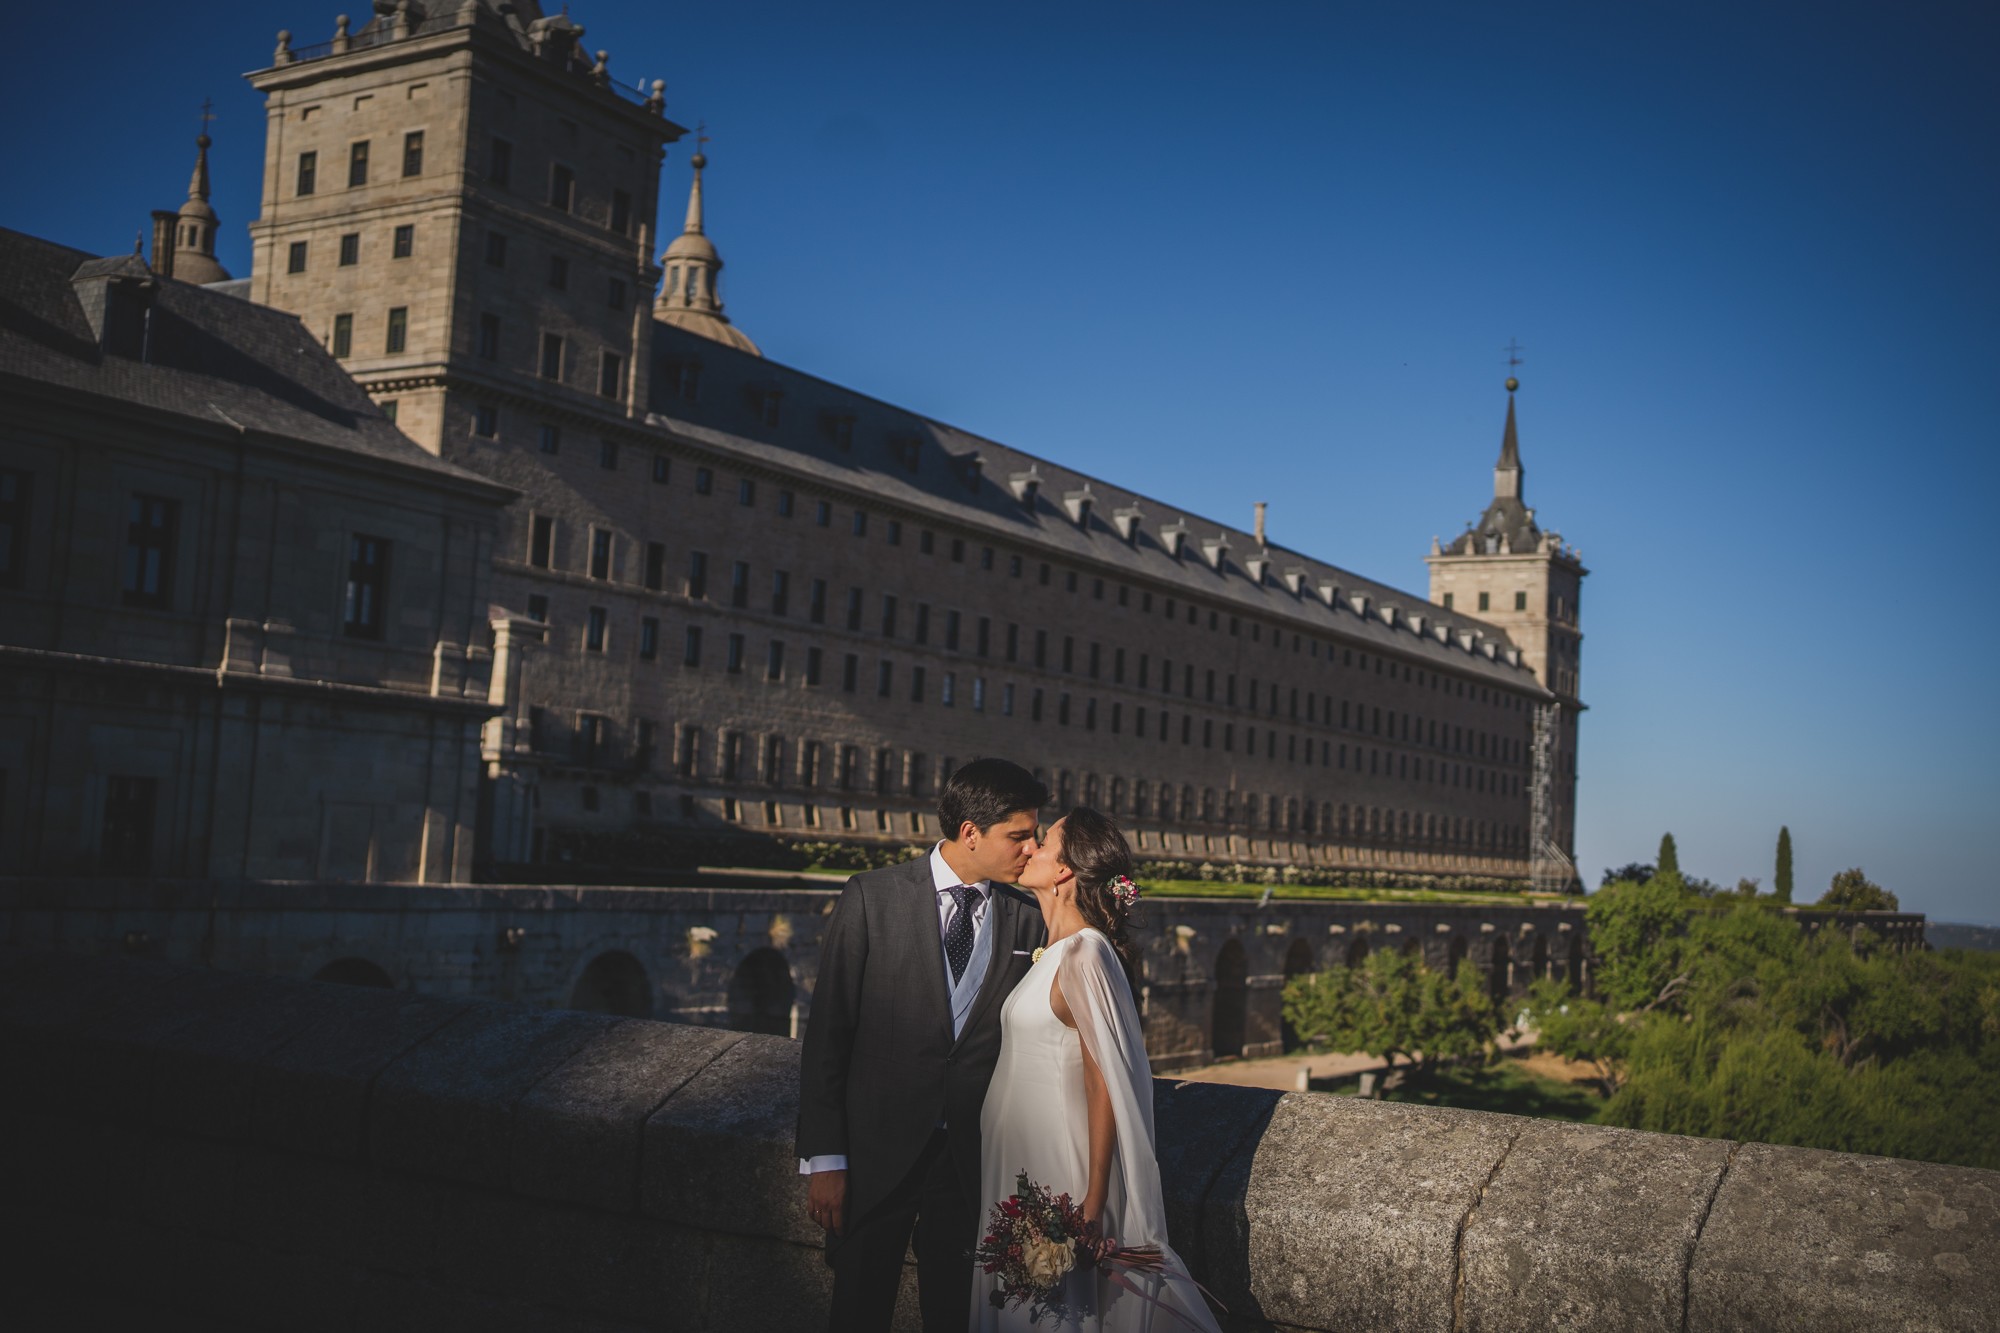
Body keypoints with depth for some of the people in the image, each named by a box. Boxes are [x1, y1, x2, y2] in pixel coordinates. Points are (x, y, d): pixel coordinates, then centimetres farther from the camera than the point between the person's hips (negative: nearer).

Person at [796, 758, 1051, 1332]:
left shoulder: (1029, 920, 0)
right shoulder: (873, 897, -8)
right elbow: (826, 1032, -7)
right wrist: (824, 1158, -9)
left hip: (975, 1158, 2)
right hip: (877, 1150, -2)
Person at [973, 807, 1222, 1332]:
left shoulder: (1082, 957, -18)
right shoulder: (1057, 951, 10)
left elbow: (1104, 1089, -20)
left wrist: (1092, 1209, -21)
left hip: (1055, 1167, -9)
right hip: (1021, 1166, 9)